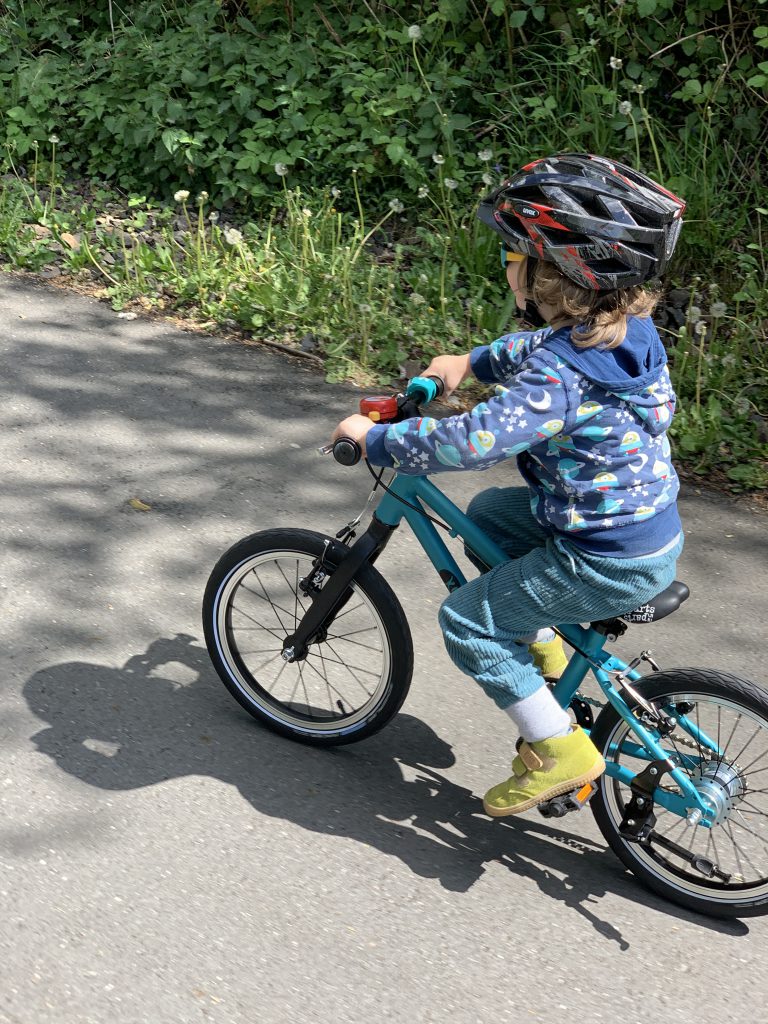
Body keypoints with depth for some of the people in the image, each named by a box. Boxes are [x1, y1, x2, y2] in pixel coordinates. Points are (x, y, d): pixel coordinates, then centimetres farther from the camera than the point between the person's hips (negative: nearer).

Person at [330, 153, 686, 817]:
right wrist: (470, 363, 19)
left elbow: (470, 442, -36)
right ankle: (541, 650, 33)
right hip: (654, 525, 9)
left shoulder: (561, 378, -30)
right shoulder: (629, 329, 0)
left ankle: (558, 750, 6)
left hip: (611, 564, -9)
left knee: (467, 621, 1)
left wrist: (375, 438, -22)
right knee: (489, 513, 24)